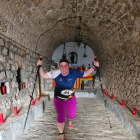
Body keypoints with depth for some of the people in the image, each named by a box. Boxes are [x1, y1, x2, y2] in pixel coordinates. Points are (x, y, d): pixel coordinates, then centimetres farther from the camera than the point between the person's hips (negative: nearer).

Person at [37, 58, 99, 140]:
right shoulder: (56, 73, -20)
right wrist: (40, 66, -23)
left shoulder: (74, 73, -17)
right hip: (59, 99, -1)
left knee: (72, 116, 12)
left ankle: (69, 120, 56)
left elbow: (86, 73, -5)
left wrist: (94, 67, -14)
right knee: (61, 118, 1)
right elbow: (43, 75, -10)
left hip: (71, 98, 2)